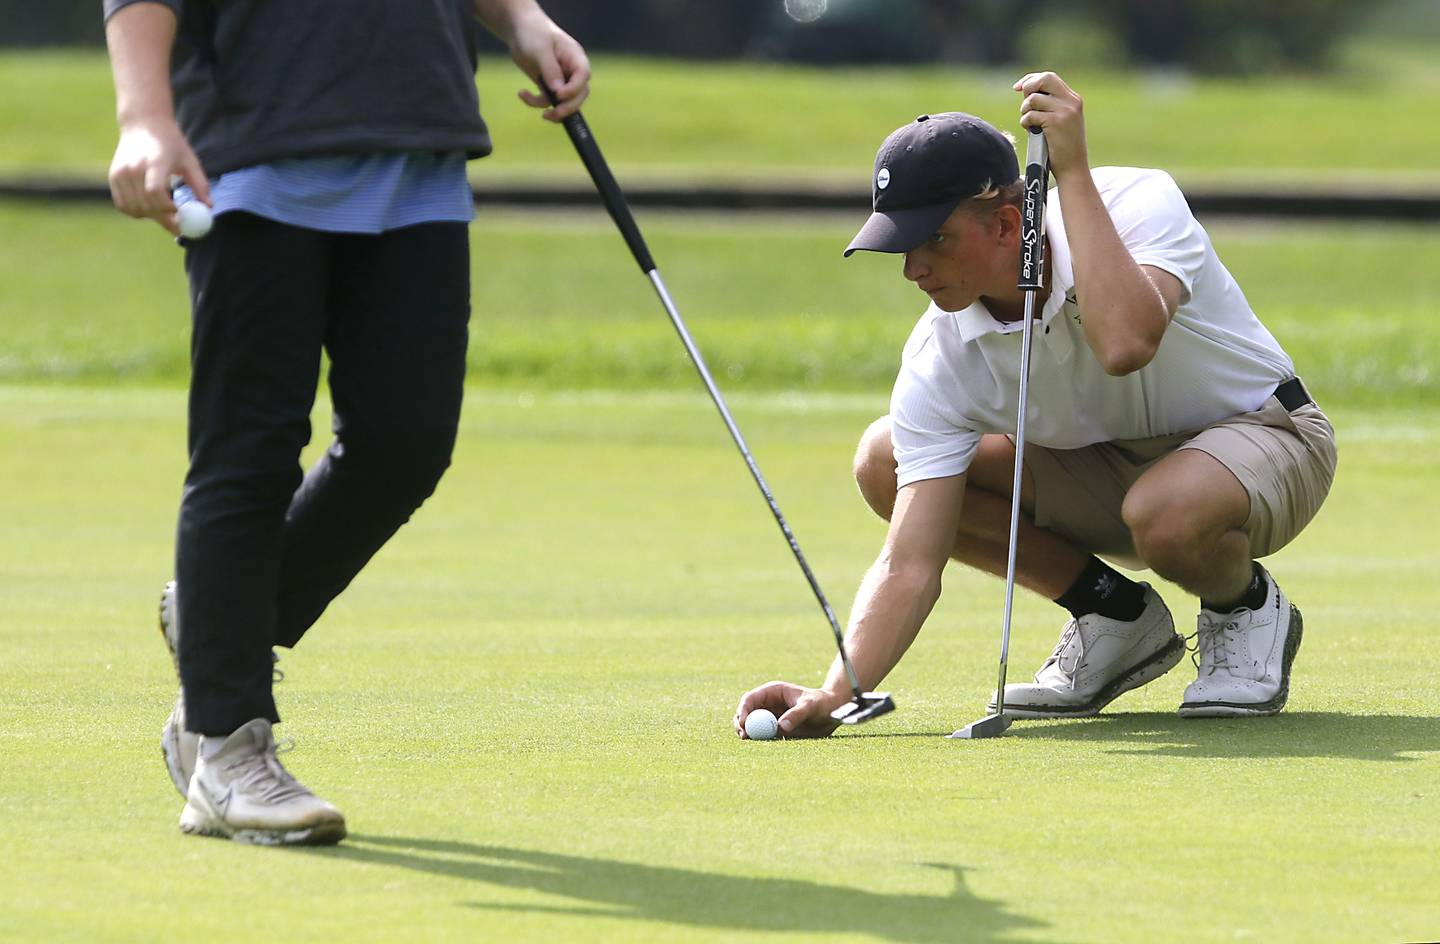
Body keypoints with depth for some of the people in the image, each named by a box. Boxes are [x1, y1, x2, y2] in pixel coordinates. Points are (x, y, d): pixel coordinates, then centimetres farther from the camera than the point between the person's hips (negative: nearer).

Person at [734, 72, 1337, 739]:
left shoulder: (1139, 204, -28)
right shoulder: (939, 357, -18)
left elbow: (1126, 344, -50)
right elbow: (909, 565, -20)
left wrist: (1072, 171, -44)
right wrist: (832, 696, -35)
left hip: (1262, 434, -5)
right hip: (1109, 470, 5)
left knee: (1165, 512, -41)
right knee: (883, 461, -12)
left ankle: (1246, 608, -4)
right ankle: (1116, 615, 2)